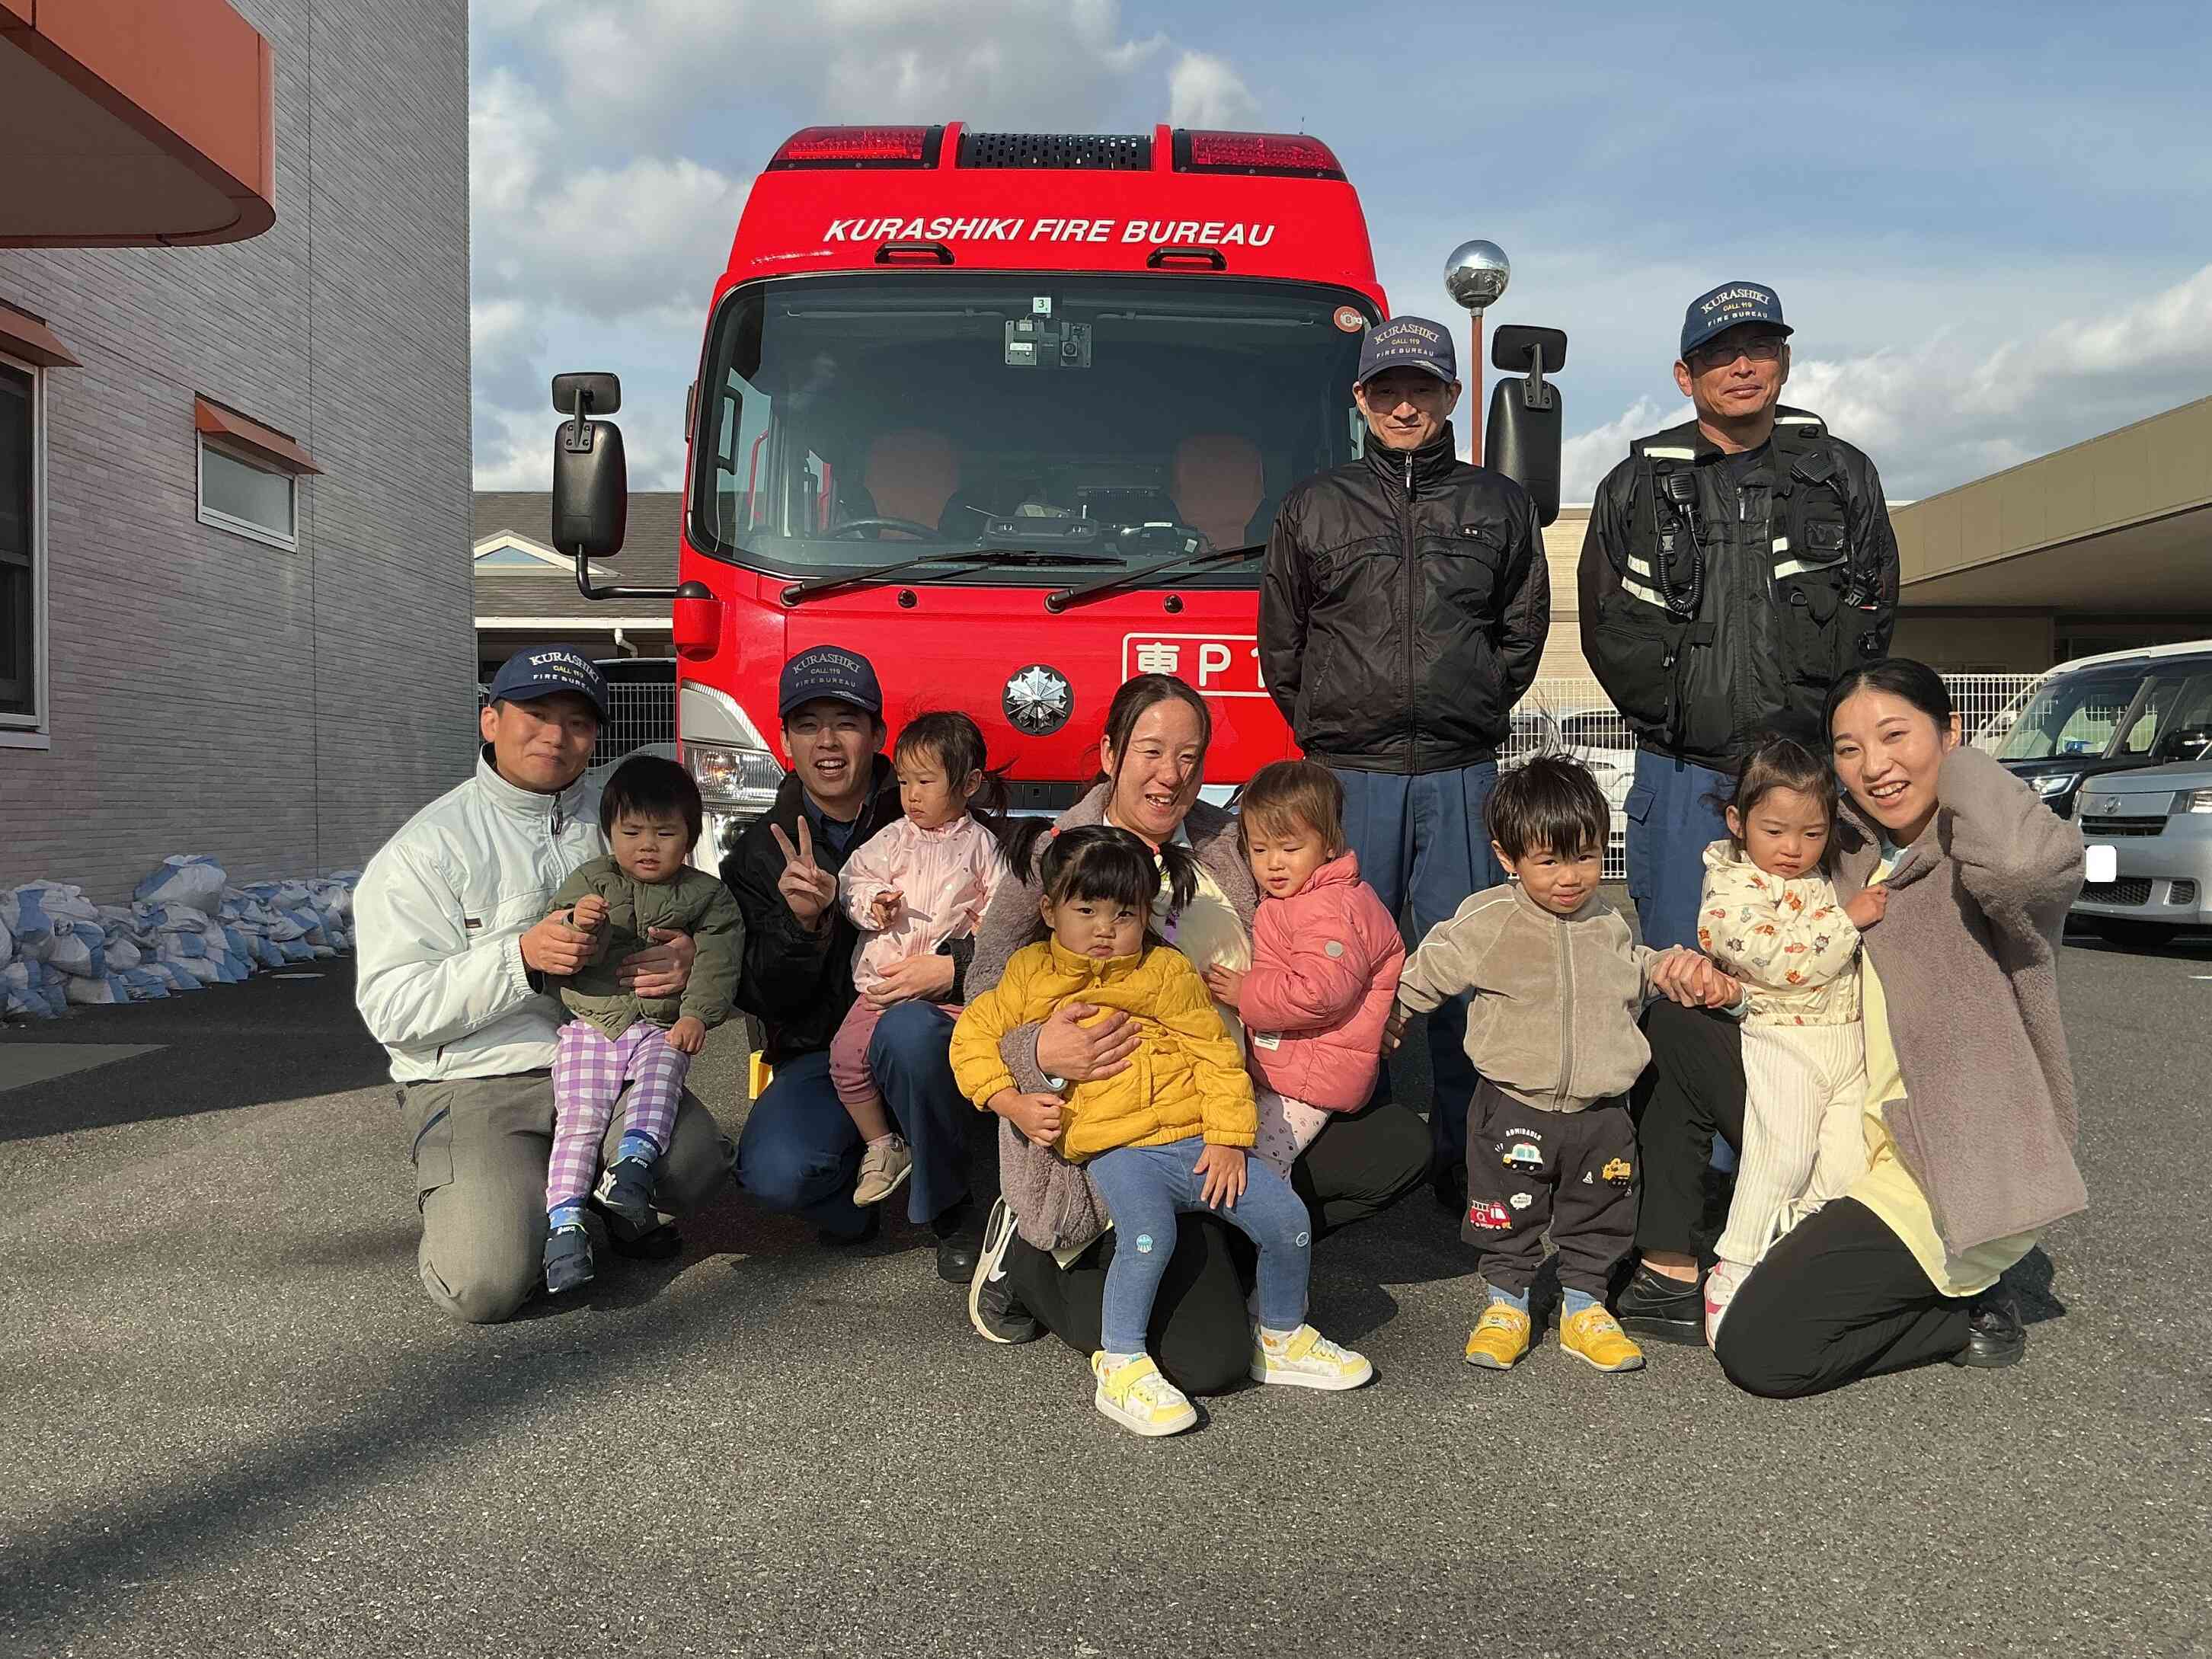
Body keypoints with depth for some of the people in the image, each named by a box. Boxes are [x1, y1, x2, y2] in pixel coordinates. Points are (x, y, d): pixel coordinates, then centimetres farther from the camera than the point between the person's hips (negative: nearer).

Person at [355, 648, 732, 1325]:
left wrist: (688, 956, -10)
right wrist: (521, 957, -22)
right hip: (476, 1086, -2)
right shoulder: (426, 847, -1)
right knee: (487, 1281, -23)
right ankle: (476, 1196, 13)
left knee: (694, 1160, -28)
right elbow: (389, 1007, -8)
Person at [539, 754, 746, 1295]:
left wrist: (697, 1014, -18)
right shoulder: (589, 883, 9)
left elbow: (716, 960, -2)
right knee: (578, 1120, -14)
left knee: (661, 1072, -34)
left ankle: (635, 1159, -45)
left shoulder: (706, 895, 8)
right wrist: (579, 928, -20)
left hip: (662, 1027, 0)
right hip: (589, 1024, 1)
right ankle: (564, 1224, -19)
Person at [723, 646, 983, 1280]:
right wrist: (801, 923, -21)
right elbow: (766, 1001, -1)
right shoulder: (760, 853, 4)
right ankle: (862, 1167, 9)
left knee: (905, 1030, -37)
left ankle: (952, 1213, -12)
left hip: (926, 1025, -1)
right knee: (774, 1173, -28)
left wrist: (954, 967, -24)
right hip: (820, 1055, 1)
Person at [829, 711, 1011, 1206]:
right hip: (883, 976, 2)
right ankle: (881, 1147, 7)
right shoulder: (892, 839, 9)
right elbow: (854, 881, 7)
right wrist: (873, 905, -13)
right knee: (847, 1054, -11)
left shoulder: (981, 844, 6)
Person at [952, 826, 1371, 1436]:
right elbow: (973, 1035, 12)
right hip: (1117, 1150, -3)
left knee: (1286, 1217, -6)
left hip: (1197, 1141, 3)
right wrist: (1012, 1105, -3)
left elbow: (1217, 1053, 5)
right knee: (1148, 1236, -31)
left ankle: (1281, 1340, 20)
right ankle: (1120, 1366, -12)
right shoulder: (1032, 976, 7)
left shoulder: (1170, 972, 7)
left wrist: (1228, 1139, -4)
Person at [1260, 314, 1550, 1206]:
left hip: (1462, 773, 1)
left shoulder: (1498, 505, 12)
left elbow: (1523, 629, 19)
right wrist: (1326, 729, 9)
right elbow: (1281, 641, 15)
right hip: (1351, 773, 0)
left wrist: (1479, 711, 10)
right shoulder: (1315, 508, 10)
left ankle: (1464, 1144, 10)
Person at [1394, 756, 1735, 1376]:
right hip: (1514, 1109, -4)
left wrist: (1694, 976, 14)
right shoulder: (1488, 920, -11)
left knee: (1598, 1214, 14)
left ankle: (1585, 1305, 32)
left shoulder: (1609, 923, 5)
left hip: (1600, 1111, 4)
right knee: (1511, 1213, 7)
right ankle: (1506, 1302, 27)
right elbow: (1425, 973, 0)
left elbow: (1640, 972, 25)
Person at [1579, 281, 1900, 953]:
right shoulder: (1636, 485, 6)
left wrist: (1810, 721, 1)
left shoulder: (1844, 475, 9)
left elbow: (1874, 616, 10)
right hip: (1682, 779, 0)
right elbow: (1605, 629, 7)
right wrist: (1676, 717, 0)